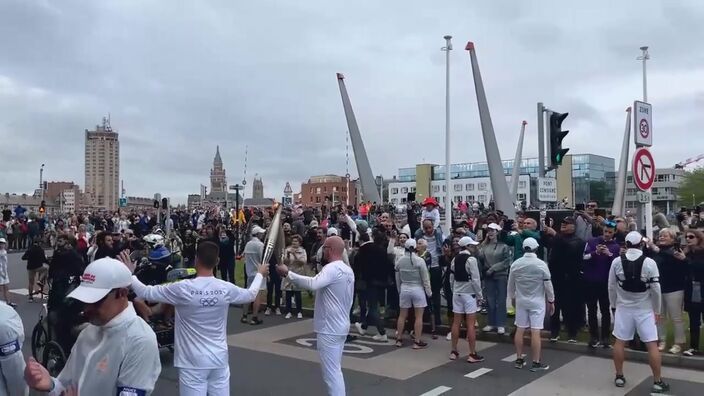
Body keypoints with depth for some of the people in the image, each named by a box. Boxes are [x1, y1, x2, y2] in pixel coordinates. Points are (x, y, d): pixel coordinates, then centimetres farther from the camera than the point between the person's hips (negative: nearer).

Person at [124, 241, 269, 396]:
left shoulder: (182, 288, -16)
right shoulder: (226, 288, -5)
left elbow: (145, 292, -6)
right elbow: (251, 295, 15)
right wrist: (260, 274, 33)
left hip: (193, 362, -3)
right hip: (219, 359, 3)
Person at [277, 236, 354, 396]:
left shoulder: (332, 268, -20)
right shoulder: (348, 270, 11)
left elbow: (313, 284, -37)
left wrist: (288, 273, -30)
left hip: (329, 329, -10)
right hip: (340, 326, 10)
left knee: (331, 372, -3)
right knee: (335, 370, 20)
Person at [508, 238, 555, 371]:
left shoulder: (515, 264, -3)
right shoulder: (541, 264, -13)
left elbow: (511, 284, 6)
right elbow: (548, 284, -7)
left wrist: (513, 297, 21)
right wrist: (551, 301, 5)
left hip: (521, 300, 4)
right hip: (537, 301, -3)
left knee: (520, 330, 9)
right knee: (535, 332, -2)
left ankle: (519, 360, 16)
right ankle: (536, 362, 3)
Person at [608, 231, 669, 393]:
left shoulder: (616, 261, -7)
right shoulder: (649, 262, -13)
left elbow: (611, 287, 0)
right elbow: (656, 289, -10)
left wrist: (614, 306, 13)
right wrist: (657, 310, 3)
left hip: (623, 307, 2)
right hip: (645, 309, -2)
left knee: (620, 342, 12)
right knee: (652, 345, 4)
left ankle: (619, 377, 18)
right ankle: (657, 382, 8)